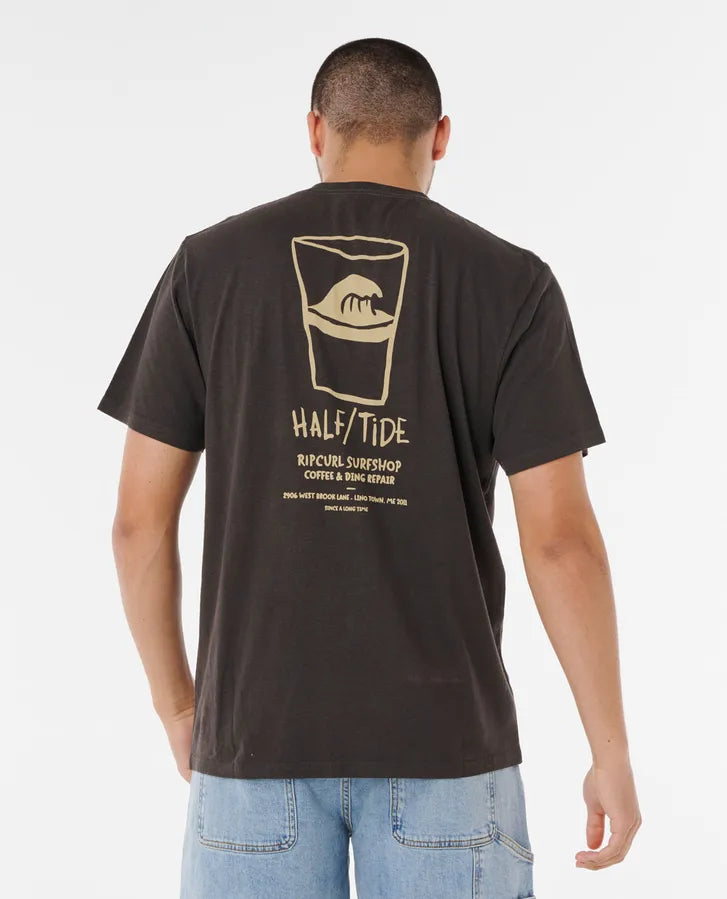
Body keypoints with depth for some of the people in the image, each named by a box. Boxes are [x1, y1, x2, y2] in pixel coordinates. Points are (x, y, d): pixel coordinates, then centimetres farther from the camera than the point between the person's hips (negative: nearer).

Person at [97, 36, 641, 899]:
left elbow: (140, 521, 0)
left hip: (262, 731, 1)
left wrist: (177, 706, 15)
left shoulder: (210, 265, 1)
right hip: (441, 740, -1)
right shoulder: (509, 282, -3)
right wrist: (613, 755, 1)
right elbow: (562, 539, -9)